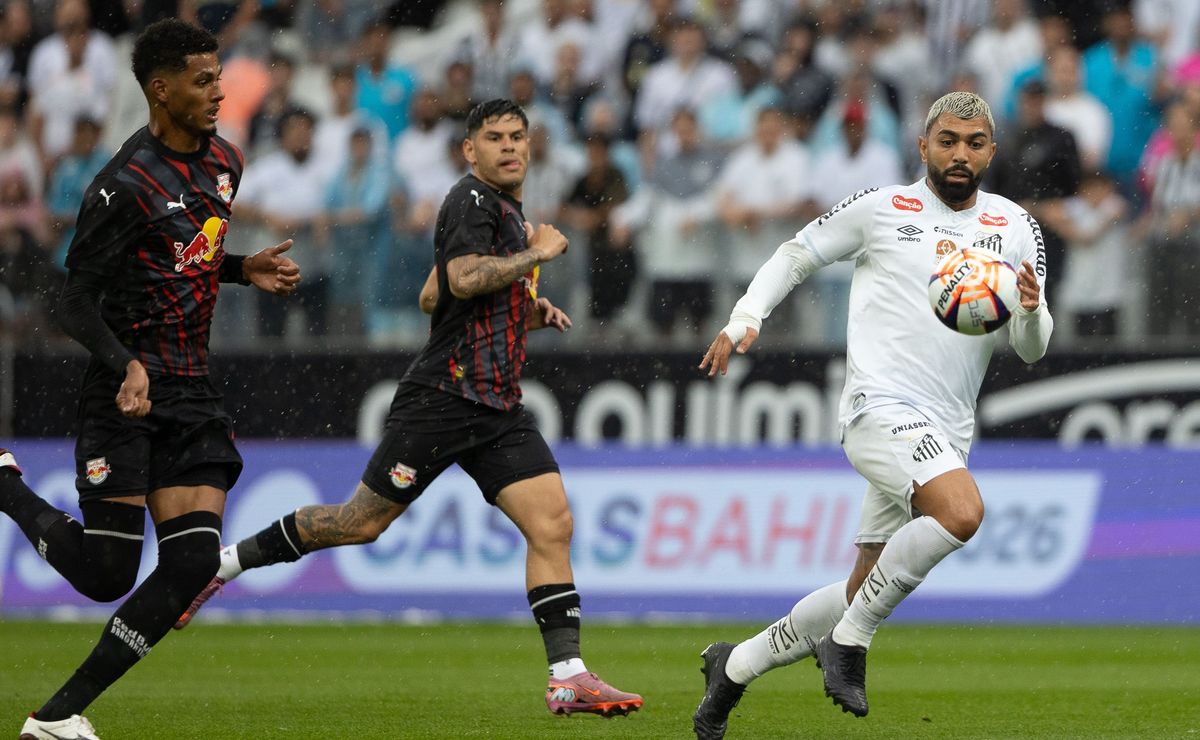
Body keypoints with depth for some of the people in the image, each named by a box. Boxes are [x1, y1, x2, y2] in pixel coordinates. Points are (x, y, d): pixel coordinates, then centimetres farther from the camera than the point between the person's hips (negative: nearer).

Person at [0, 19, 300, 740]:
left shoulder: (225, 161, 10)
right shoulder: (126, 184, -15)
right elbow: (77, 302, -13)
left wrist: (248, 269, 8)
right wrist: (127, 368, -29)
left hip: (194, 393, 7)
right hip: (128, 390, -7)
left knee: (192, 565, -6)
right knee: (106, 572, -8)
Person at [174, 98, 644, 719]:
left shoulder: (508, 210, 20)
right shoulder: (472, 199, -8)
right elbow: (464, 278, -27)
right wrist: (538, 252, -15)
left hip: (499, 410, 8)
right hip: (443, 396, -8)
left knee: (552, 523, -6)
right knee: (364, 521, -2)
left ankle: (568, 677, -9)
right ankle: (220, 563, 13)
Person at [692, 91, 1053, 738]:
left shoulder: (1015, 228, 11)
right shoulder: (881, 209, 2)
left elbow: (1031, 350, 9)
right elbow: (797, 254, 14)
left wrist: (1032, 312, -13)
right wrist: (743, 319, 2)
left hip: (944, 436, 5)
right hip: (880, 409, -5)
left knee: (862, 596, 7)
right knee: (961, 512, -32)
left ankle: (735, 666, 28)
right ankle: (849, 643, -17)